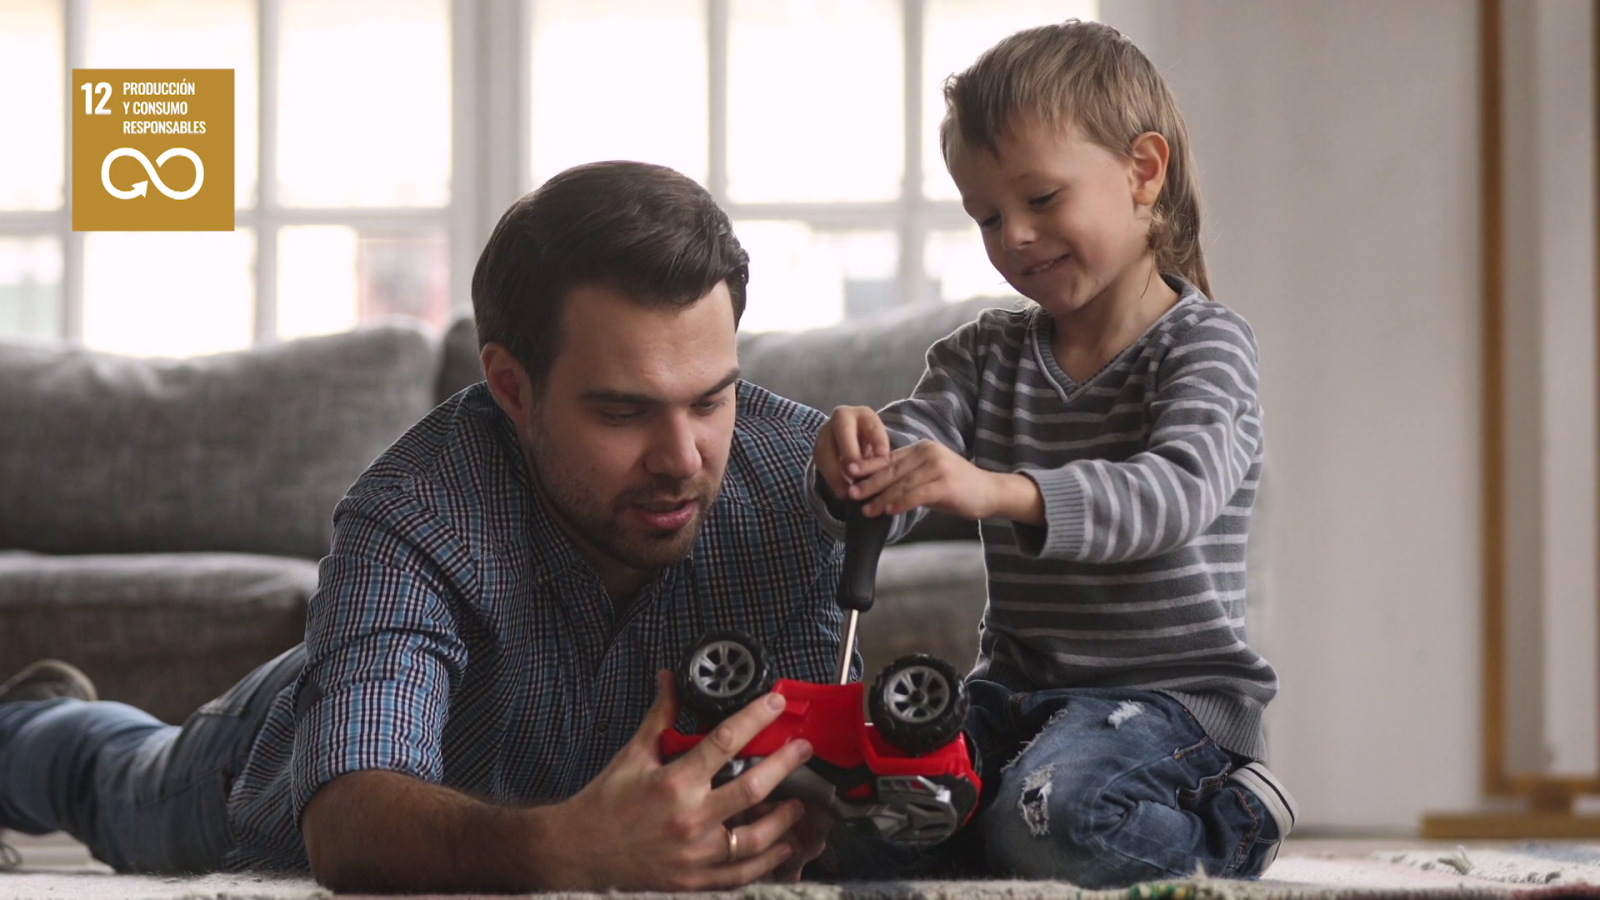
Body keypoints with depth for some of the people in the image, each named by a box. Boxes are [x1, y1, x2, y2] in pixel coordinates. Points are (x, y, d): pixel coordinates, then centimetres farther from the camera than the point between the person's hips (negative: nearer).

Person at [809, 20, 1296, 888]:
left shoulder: (1204, 344, -6)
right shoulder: (986, 354, 12)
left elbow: (1178, 493, -26)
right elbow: (898, 482, 1)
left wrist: (1001, 492, -42)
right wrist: (852, 469, -26)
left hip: (1172, 692, -6)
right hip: (1017, 690, 6)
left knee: (1051, 813, -34)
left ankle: (1222, 828, -4)